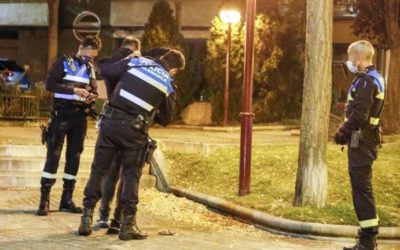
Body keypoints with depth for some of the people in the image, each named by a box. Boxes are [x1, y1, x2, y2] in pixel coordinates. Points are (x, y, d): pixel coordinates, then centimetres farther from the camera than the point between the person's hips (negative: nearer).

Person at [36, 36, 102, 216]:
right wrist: (73, 90, -21)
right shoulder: (64, 62, -2)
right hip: (61, 115, -5)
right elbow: (50, 84, -11)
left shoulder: (90, 68, 14)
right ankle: (44, 199, -7)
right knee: (53, 155, -9)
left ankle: (67, 199, 13)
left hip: (80, 117, 5)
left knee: (74, 157, 6)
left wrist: (90, 98, -9)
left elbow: (94, 91, 15)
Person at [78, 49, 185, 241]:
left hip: (111, 121, 2)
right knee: (131, 175, 10)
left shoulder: (136, 62, 9)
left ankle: (87, 218, 11)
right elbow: (165, 119, 15)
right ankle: (128, 224, 8)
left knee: (98, 170, 11)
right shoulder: (168, 85, 7)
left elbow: (105, 71, 9)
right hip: (134, 130, -2)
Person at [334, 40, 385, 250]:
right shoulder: (373, 78, 15)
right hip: (366, 139, 10)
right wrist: (346, 130, 12)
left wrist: (342, 132, -11)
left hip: (361, 141, -10)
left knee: (362, 188, -7)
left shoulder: (366, 81, -18)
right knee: (362, 188, 15)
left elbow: (359, 115, -24)